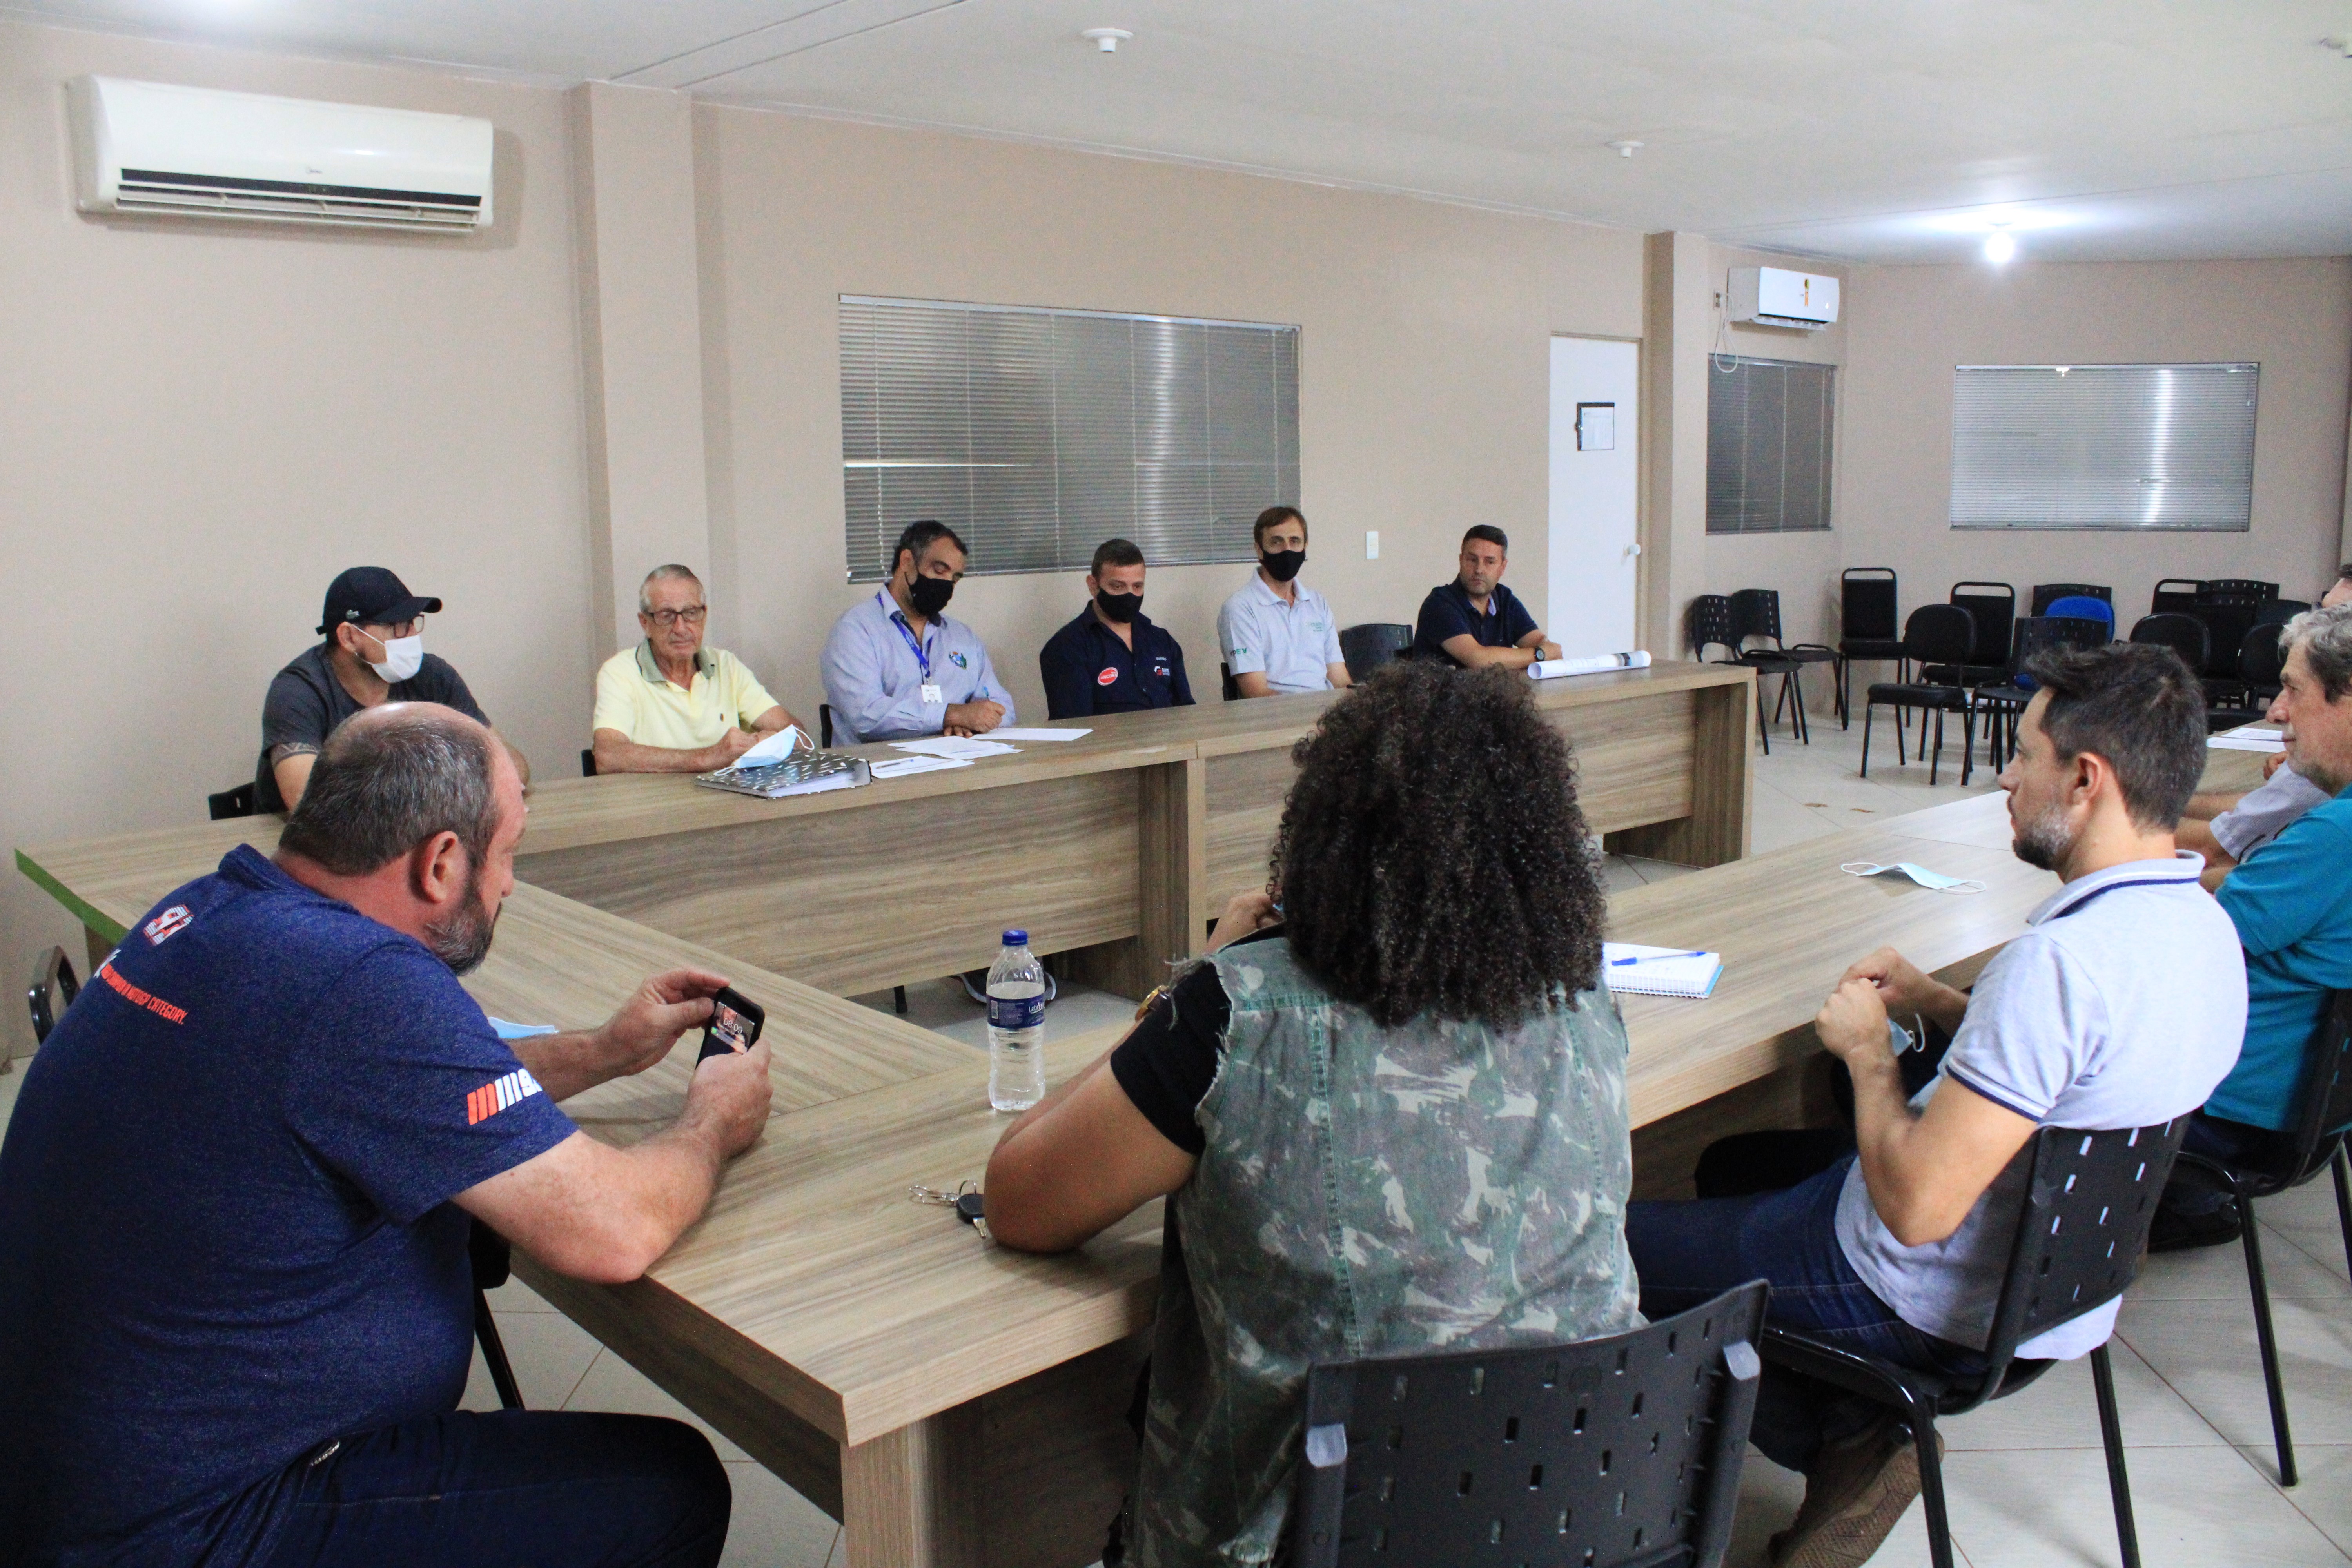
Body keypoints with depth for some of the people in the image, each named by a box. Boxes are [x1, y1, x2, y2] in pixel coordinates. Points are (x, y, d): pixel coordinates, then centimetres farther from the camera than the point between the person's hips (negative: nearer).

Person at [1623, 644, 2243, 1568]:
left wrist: (1867, 1050, -16)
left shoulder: (2062, 958, -33)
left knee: (1612, 1245, 1)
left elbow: (1917, 1207, -31)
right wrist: (1941, 1007, 2)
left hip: (1939, 1307, -9)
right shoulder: (2201, 925, -3)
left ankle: (1845, 1448, 11)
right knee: (1731, 1165, 26)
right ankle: (1857, 1438, 17)